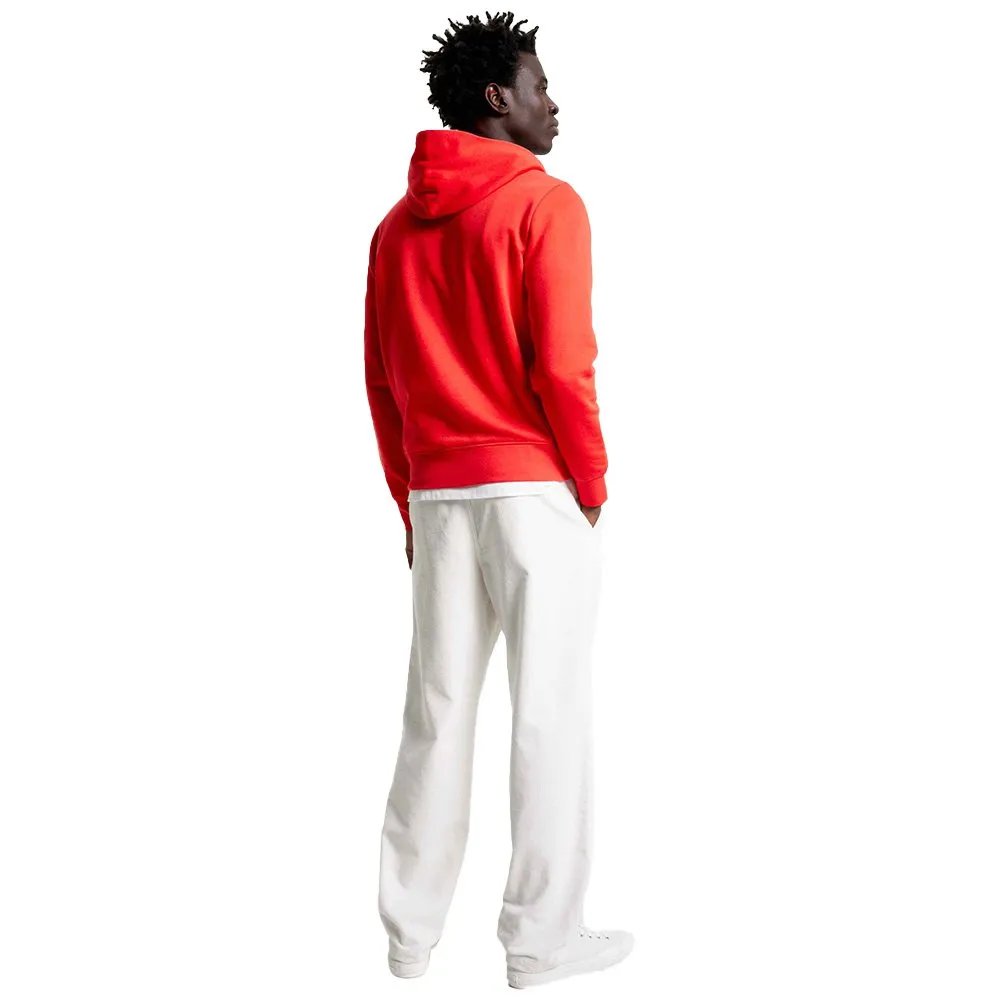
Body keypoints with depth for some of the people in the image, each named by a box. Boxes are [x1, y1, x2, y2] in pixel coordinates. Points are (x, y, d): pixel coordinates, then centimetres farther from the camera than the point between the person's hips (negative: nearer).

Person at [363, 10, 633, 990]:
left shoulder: (397, 225, 12)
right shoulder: (544, 202, -7)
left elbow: (379, 379, 11)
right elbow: (562, 365, -15)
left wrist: (411, 503, 16)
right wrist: (594, 485, -3)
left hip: (436, 496, 6)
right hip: (535, 489, -6)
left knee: (437, 706, 11)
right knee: (550, 709, 1)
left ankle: (411, 929, 19)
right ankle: (542, 936, 9)